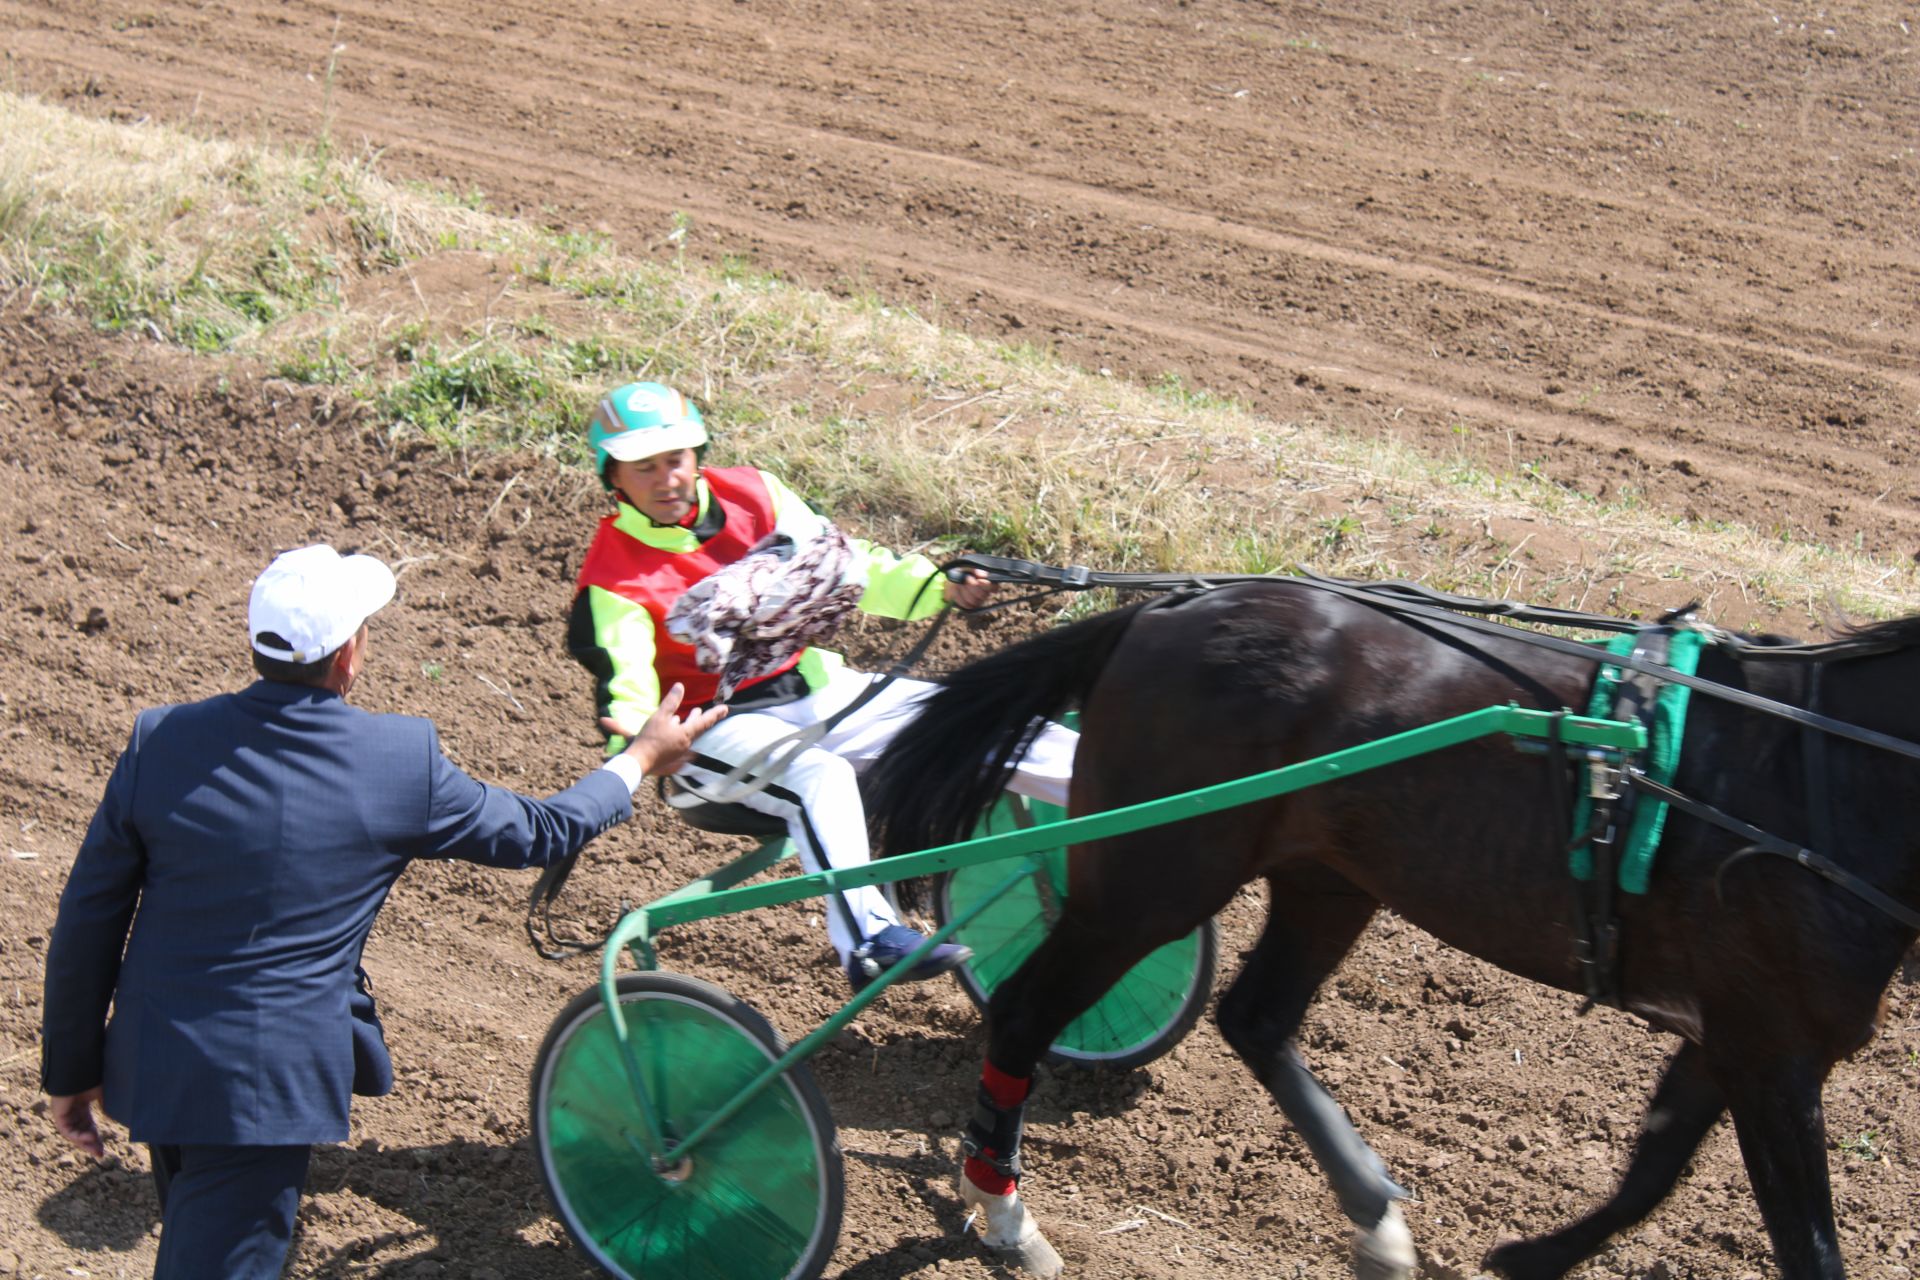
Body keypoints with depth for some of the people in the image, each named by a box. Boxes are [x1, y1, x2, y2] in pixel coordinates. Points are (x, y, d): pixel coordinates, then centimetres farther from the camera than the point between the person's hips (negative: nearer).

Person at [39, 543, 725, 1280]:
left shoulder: (161, 742, -7)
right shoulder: (402, 759, -12)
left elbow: (87, 925, -1)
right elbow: (538, 833, 5)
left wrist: (70, 1071, 11)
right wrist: (640, 761, 22)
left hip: (151, 1070, 4)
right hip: (268, 1085, -4)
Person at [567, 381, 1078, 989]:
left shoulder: (752, 495, 2)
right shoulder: (613, 582, -12)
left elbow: (843, 563, 6)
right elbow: (625, 683, -22)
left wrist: (939, 589, -7)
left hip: (813, 685, 5)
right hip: (723, 727, -5)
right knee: (820, 776, -38)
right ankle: (868, 940, -45)